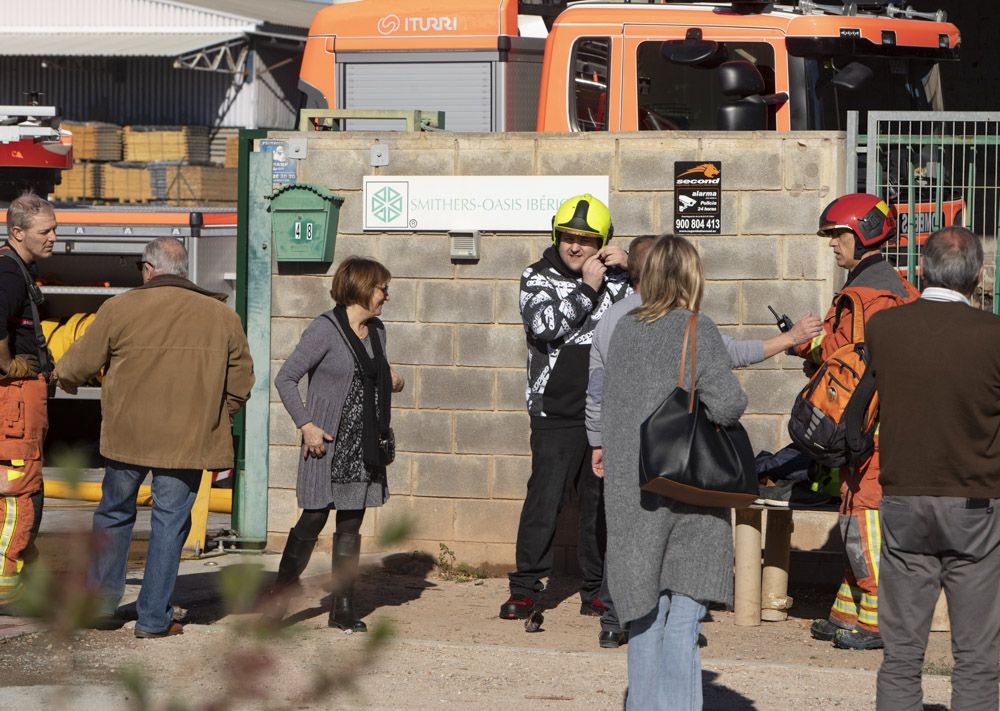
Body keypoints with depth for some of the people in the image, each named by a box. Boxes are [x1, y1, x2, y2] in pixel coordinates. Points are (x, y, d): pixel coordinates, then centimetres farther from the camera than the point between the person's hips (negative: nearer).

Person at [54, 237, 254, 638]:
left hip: (127, 435, 0)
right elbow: (240, 385, 6)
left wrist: (65, 378, 26)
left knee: (114, 514, 19)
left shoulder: (119, 309, -5)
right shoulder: (222, 317, 1)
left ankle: (101, 601, 23)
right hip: (189, 440, 0)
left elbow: (80, 363, 3)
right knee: (170, 522, 6)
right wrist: (213, 421, 21)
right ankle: (153, 617, 7)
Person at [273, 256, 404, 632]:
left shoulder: (375, 331, 12)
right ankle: (280, 595, 6)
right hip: (328, 442, -6)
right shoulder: (325, 329, -10)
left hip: (364, 446, 7)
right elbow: (285, 378, -10)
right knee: (314, 519, -6)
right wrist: (306, 425, -17)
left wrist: (392, 382, 3)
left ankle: (343, 608, 9)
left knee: (351, 525, 6)